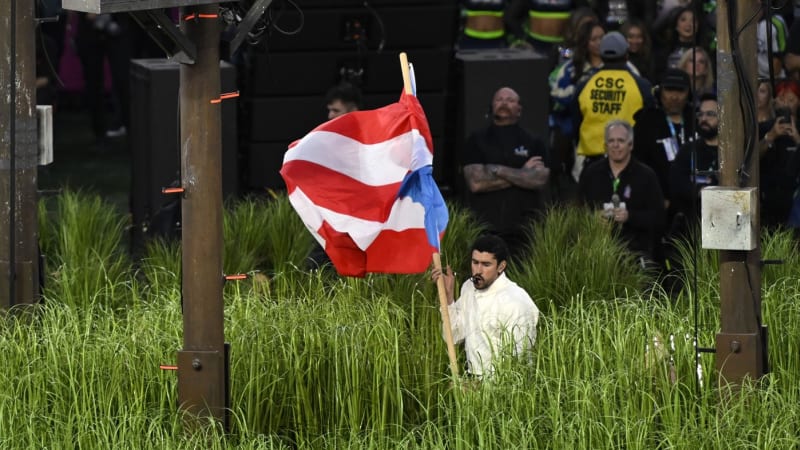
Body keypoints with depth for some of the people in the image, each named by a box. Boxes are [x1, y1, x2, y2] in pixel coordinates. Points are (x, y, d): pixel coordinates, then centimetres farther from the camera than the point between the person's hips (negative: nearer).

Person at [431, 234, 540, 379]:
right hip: (472, 377, 7)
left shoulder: (517, 302, -14)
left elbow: (516, 361, -13)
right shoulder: (469, 288, 9)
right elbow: (454, 337, 12)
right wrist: (448, 294, 5)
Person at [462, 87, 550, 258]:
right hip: (485, 229, 0)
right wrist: (521, 174, -3)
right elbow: (475, 182, -3)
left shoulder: (533, 143, 12)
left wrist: (499, 171, -6)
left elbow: (541, 179, -3)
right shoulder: (477, 140, 11)